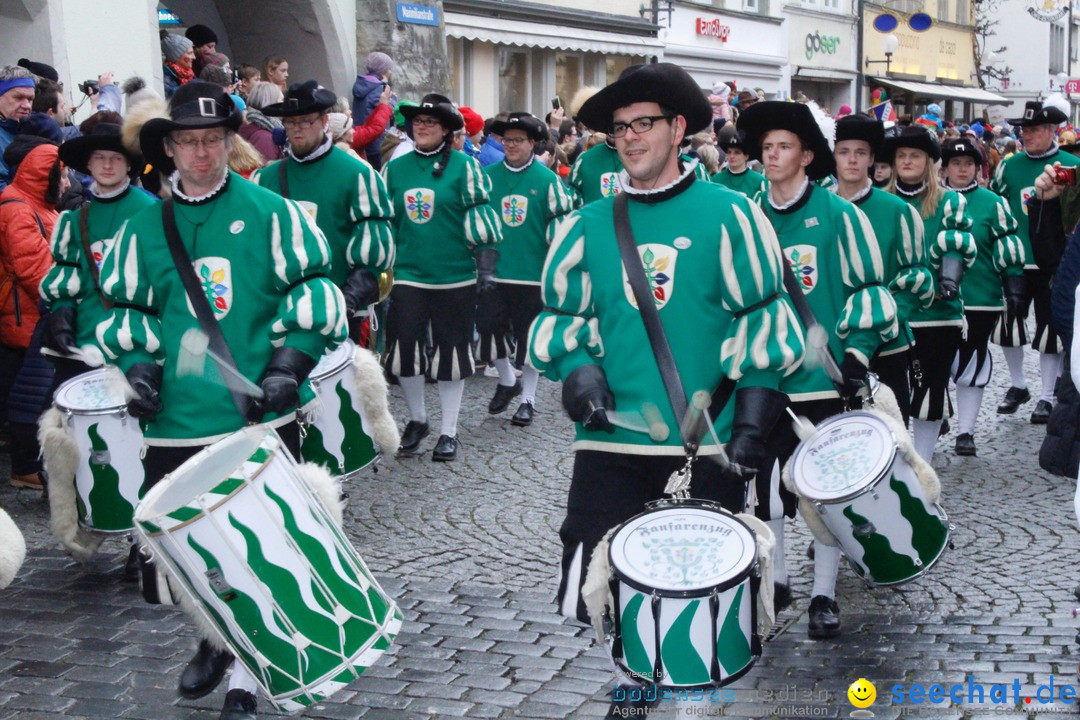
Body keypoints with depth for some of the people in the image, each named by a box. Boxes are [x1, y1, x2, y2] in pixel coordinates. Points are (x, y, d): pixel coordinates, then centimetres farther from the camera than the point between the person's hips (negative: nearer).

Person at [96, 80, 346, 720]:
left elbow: (314, 290, 0)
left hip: (262, 415, -2)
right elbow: (127, 306, 18)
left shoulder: (270, 211, 1)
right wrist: (138, 362, 1)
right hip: (177, 422, 3)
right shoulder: (146, 227, 9)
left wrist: (290, 362, -11)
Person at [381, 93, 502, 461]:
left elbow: (480, 216, -4)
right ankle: (417, 419, 24)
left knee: (451, 351, 5)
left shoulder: (464, 167, -4)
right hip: (407, 276, 3)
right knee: (404, 348, 1)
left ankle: (449, 431, 17)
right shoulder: (395, 168, 7)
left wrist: (486, 262, -8)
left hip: (455, 277, -3)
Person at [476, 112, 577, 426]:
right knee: (490, 328, 5)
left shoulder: (547, 179, -4)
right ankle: (507, 381, 31)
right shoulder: (488, 176, 3)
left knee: (530, 337, 5)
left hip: (533, 273, -2)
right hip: (493, 271, 3)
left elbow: (560, 224, -1)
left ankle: (528, 399, 19)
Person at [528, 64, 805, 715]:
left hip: (707, 445, -2)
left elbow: (761, 325, -3)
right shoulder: (590, 225, 7)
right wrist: (578, 367, -6)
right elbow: (563, 314, 15)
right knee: (595, 595, 1)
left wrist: (752, 426, -8)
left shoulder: (729, 214, -2)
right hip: (611, 443, 3)